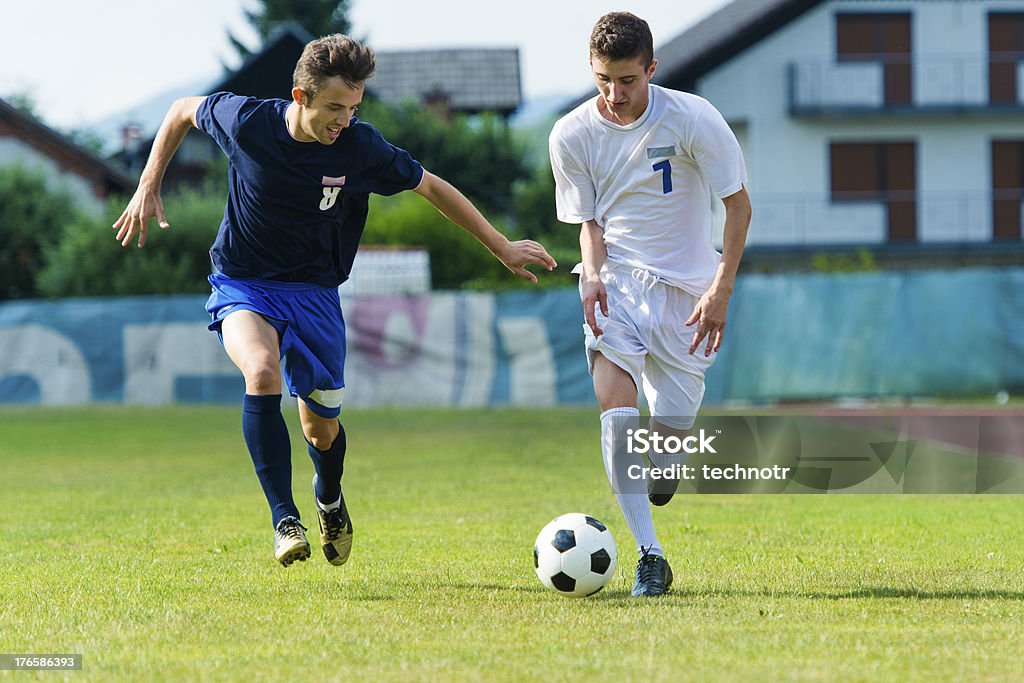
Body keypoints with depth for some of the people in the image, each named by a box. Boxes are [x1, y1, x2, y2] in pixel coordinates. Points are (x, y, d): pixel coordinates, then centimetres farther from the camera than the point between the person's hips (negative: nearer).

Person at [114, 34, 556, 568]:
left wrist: (502, 248, 1)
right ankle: (285, 522, -27)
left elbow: (431, 188, -2)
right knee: (261, 373, -32)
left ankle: (329, 499, 42)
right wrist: (148, 189, 0)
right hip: (242, 284, -2)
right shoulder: (246, 121, -18)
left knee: (322, 428, 5)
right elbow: (183, 111, 3)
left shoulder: (359, 148, -17)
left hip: (313, 289, 2)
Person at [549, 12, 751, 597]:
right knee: (616, 404, -20)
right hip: (616, 279, 1)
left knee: (673, 421, -1)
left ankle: (660, 464, 40)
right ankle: (650, 555, -18)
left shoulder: (691, 119, -12)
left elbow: (739, 203, -5)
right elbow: (590, 220, 5)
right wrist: (593, 273, -15)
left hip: (685, 281, -1)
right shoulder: (572, 136, -5)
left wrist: (722, 289, -12)